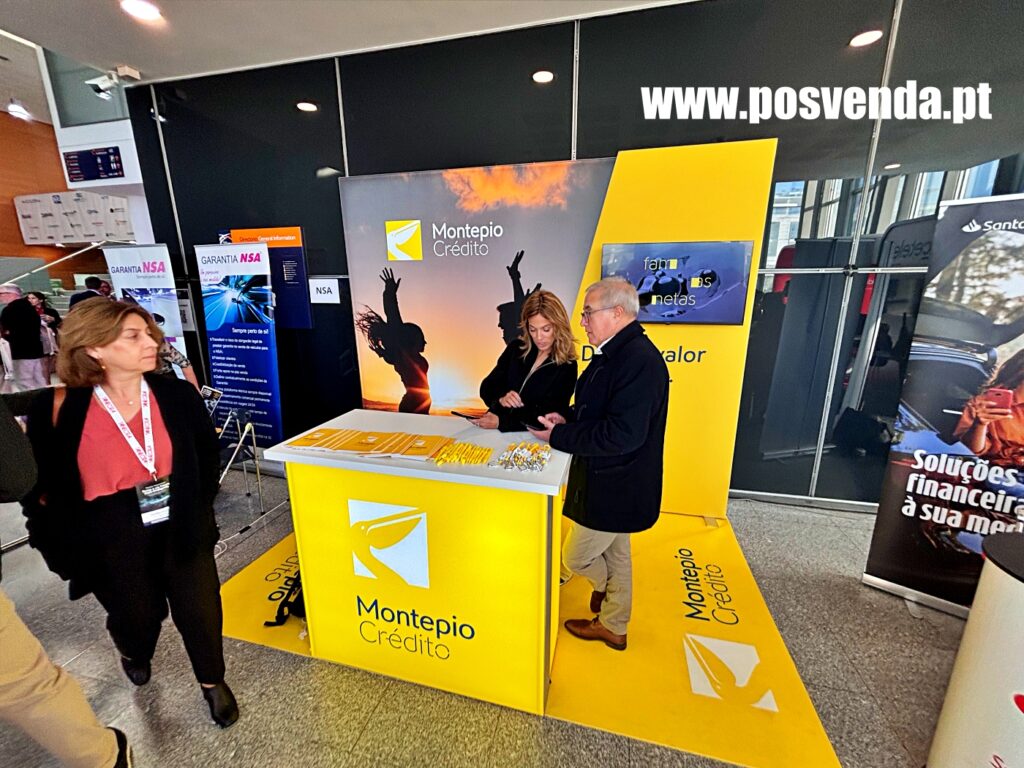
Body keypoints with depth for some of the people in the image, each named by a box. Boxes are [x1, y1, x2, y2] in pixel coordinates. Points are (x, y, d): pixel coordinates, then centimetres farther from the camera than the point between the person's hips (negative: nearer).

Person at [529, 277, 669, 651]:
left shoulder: (639, 360, -27)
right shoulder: (614, 353, 6)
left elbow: (622, 434, -32)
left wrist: (559, 436, -22)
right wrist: (567, 419, -2)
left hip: (615, 487, -10)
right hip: (612, 481, 10)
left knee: (576, 557, 10)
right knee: (614, 554, 24)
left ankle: (606, 589, 43)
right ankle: (612, 626, 46)